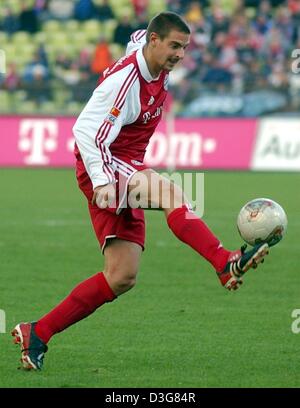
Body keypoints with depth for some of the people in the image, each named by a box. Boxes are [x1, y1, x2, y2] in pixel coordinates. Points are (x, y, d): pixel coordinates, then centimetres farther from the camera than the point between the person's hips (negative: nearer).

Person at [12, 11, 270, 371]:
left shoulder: (157, 69, 7)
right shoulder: (125, 80, -19)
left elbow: (137, 36, 32)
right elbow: (85, 130, -24)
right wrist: (102, 180, -35)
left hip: (127, 172, 9)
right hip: (103, 169, -9)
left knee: (122, 277, 1)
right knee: (169, 192, -36)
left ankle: (36, 334, 6)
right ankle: (226, 264, -53)